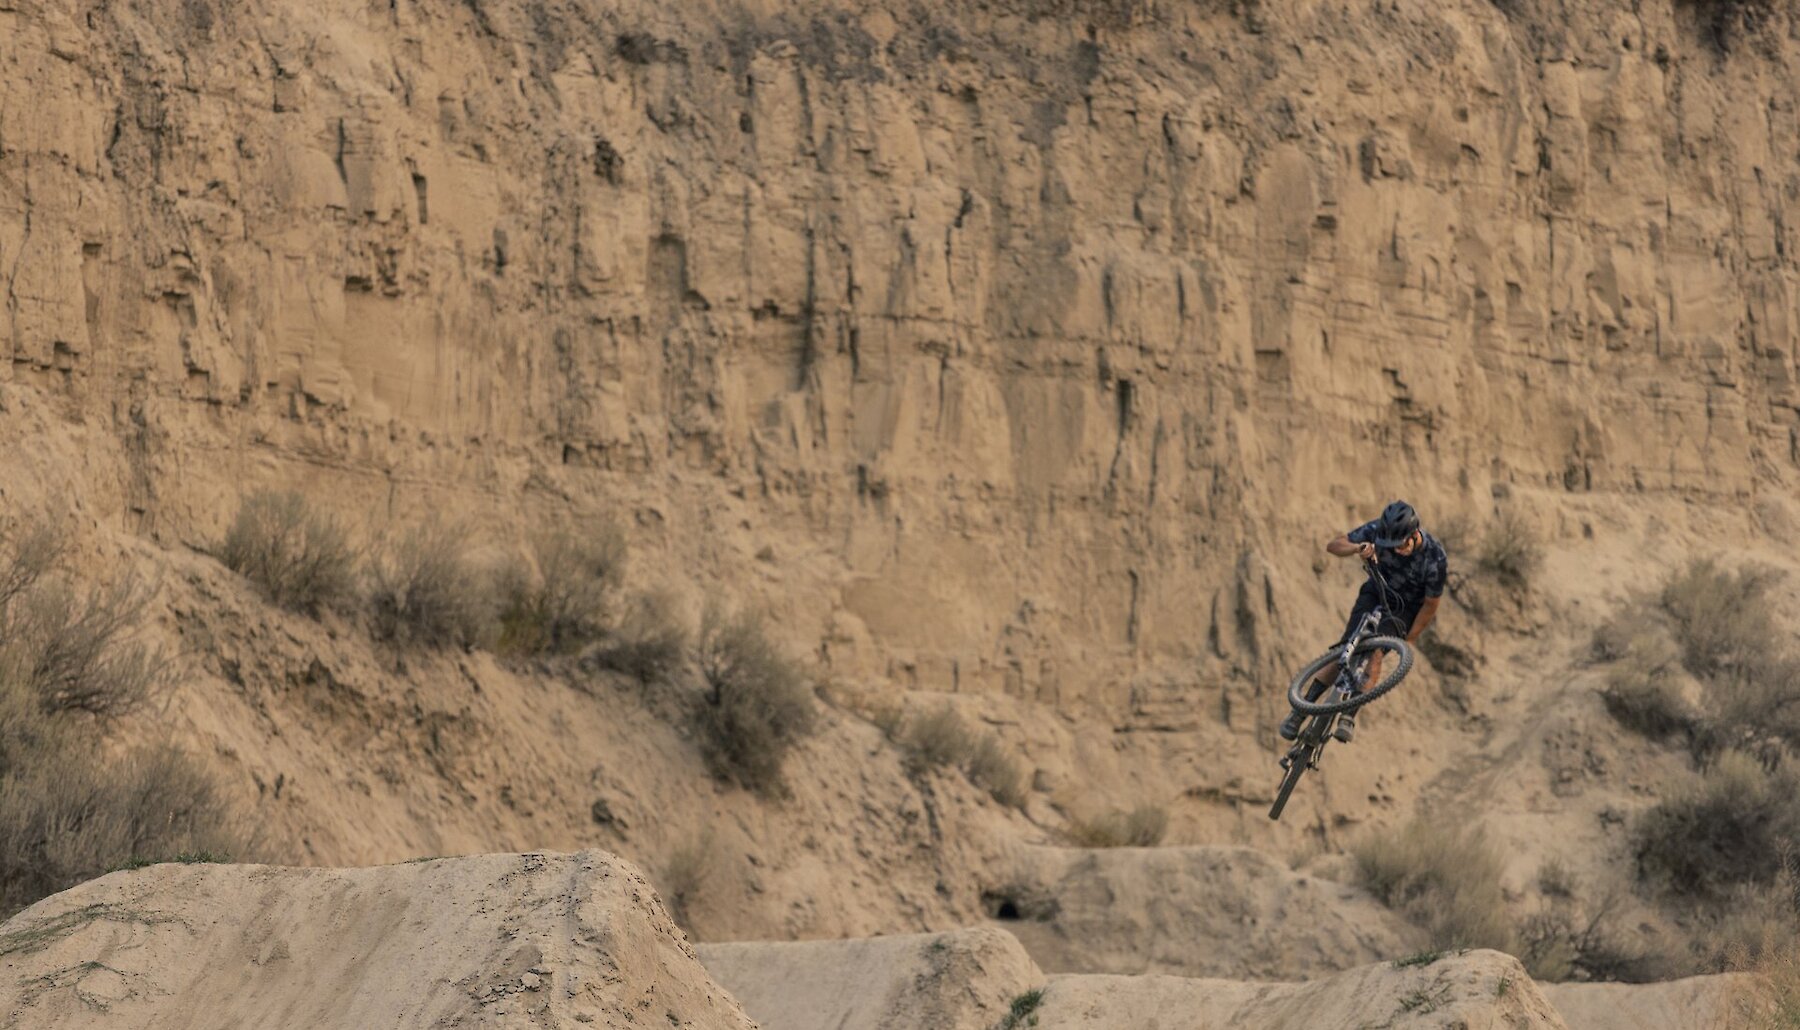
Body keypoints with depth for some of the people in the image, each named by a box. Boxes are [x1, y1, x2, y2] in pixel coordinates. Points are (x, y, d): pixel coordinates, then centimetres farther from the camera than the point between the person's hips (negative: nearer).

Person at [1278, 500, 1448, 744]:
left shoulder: (1435, 559, -29)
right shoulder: (1378, 530, -24)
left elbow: (1430, 604, -17)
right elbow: (1333, 546, -16)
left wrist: (1409, 642, -14)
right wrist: (1358, 548, -38)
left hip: (1407, 607, -2)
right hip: (1376, 593, 2)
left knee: (1375, 652, -28)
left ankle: (1350, 716, -32)